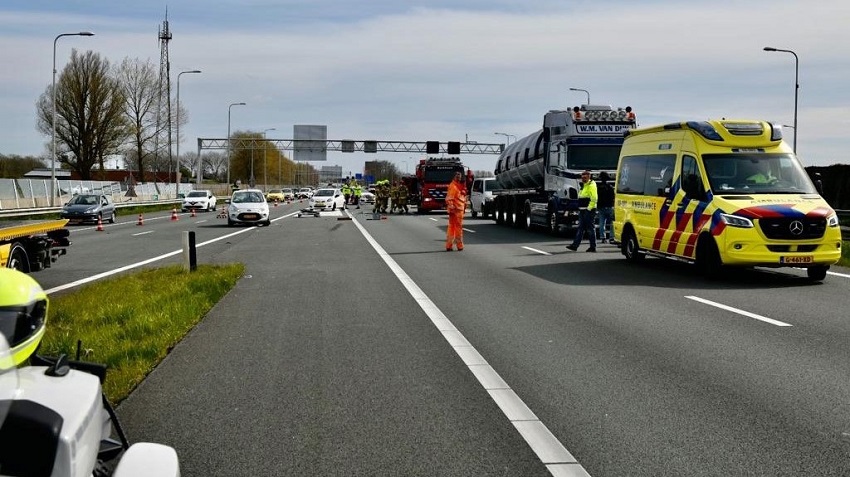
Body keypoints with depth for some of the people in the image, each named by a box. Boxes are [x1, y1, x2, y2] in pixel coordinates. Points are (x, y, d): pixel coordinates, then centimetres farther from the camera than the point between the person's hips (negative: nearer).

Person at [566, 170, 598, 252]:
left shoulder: (591, 185, -11)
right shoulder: (583, 185, 19)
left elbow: (594, 198, -19)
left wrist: (589, 208, -20)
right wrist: (580, 209, 19)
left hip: (589, 210, -9)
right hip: (582, 210, 9)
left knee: (590, 228, -5)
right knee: (580, 228, 8)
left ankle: (593, 247, 1)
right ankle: (575, 245, 7)